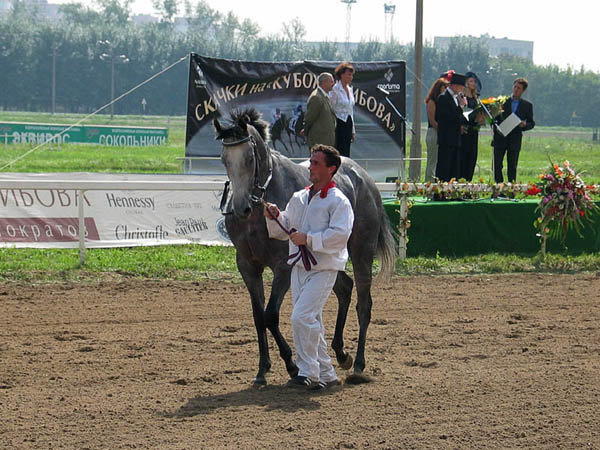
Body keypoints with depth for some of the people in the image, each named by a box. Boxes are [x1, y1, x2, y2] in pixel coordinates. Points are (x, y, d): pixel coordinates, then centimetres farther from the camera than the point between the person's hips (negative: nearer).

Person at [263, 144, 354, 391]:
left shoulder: (338, 201, -8)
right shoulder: (298, 198, 15)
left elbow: (340, 234, -20)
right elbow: (283, 230, 21)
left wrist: (309, 239, -23)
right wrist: (275, 217, 0)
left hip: (323, 269, -8)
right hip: (299, 267, 8)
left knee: (302, 317, -18)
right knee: (311, 322, 11)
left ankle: (308, 372, -12)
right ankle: (326, 374, 19)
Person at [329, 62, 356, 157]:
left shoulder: (350, 89, 14)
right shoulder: (335, 89, -10)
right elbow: (330, 110, -11)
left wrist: (353, 131, 18)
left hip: (348, 124, 8)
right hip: (339, 124, -8)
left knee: (346, 155, 5)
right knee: (340, 154, -10)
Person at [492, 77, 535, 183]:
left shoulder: (527, 105, 9)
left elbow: (531, 123, 11)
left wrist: (525, 125, -11)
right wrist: (496, 129, -9)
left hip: (515, 140, 0)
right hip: (500, 138, 0)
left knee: (512, 167, 0)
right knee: (496, 165, -4)